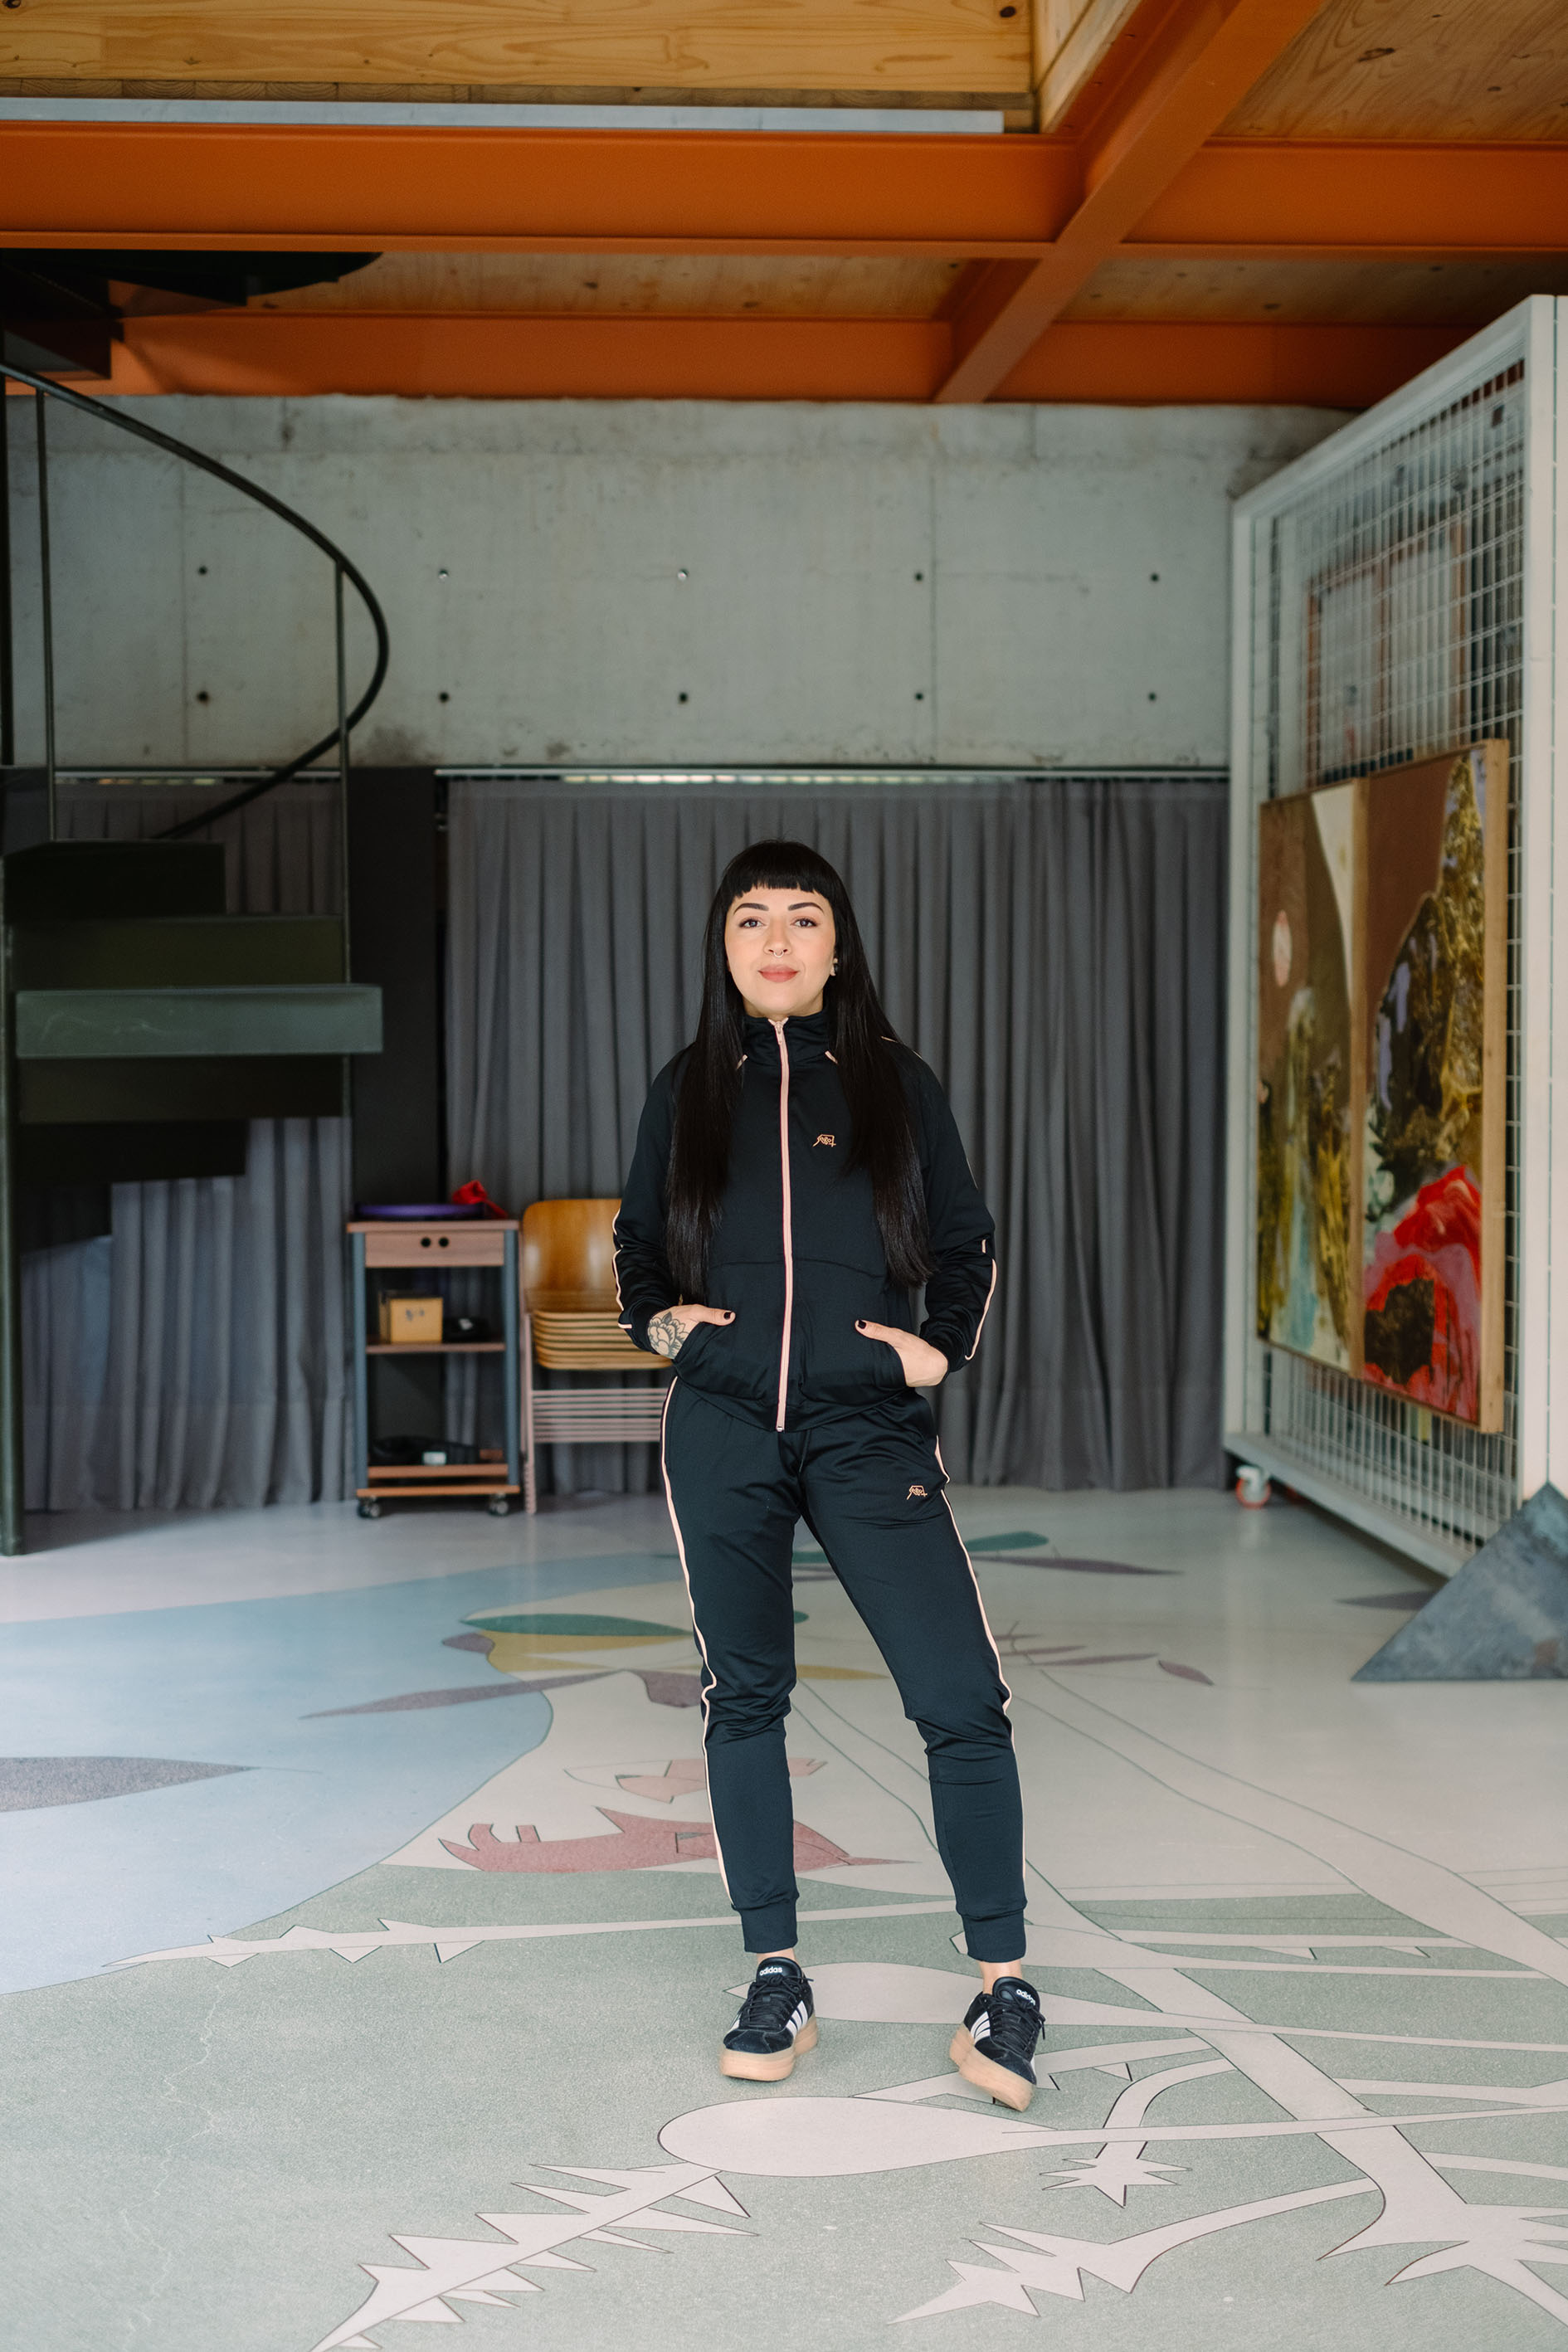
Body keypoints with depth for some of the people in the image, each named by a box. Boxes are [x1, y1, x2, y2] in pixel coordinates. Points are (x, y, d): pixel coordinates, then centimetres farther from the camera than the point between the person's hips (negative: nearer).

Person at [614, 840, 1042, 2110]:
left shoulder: (895, 1084, 6)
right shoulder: (689, 1092, 9)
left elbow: (968, 1242, 14)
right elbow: (637, 1238, 21)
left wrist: (943, 1345, -1)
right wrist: (655, 1317, 3)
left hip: (870, 1431, -1)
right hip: (725, 1432, 2)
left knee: (963, 1701, -11)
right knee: (744, 1698, 6)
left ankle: (1004, 1987, 1)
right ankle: (777, 1977, 18)